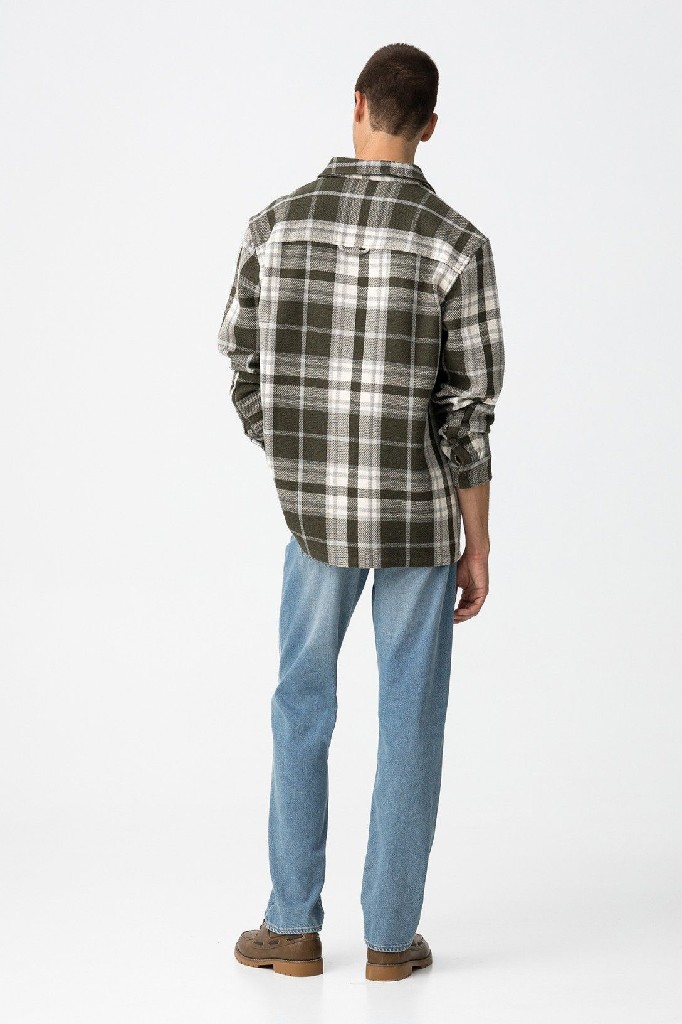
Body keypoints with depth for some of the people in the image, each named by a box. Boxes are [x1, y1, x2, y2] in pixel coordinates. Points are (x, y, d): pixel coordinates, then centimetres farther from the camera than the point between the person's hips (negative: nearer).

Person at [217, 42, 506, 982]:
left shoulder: (276, 224, -5)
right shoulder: (456, 242, -13)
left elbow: (246, 371, 2)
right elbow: (469, 409, -12)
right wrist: (477, 545, -2)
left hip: (316, 510, 2)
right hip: (419, 515, -2)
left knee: (302, 706, 16)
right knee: (410, 718, 9)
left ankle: (294, 926, 20)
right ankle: (391, 934, 15)